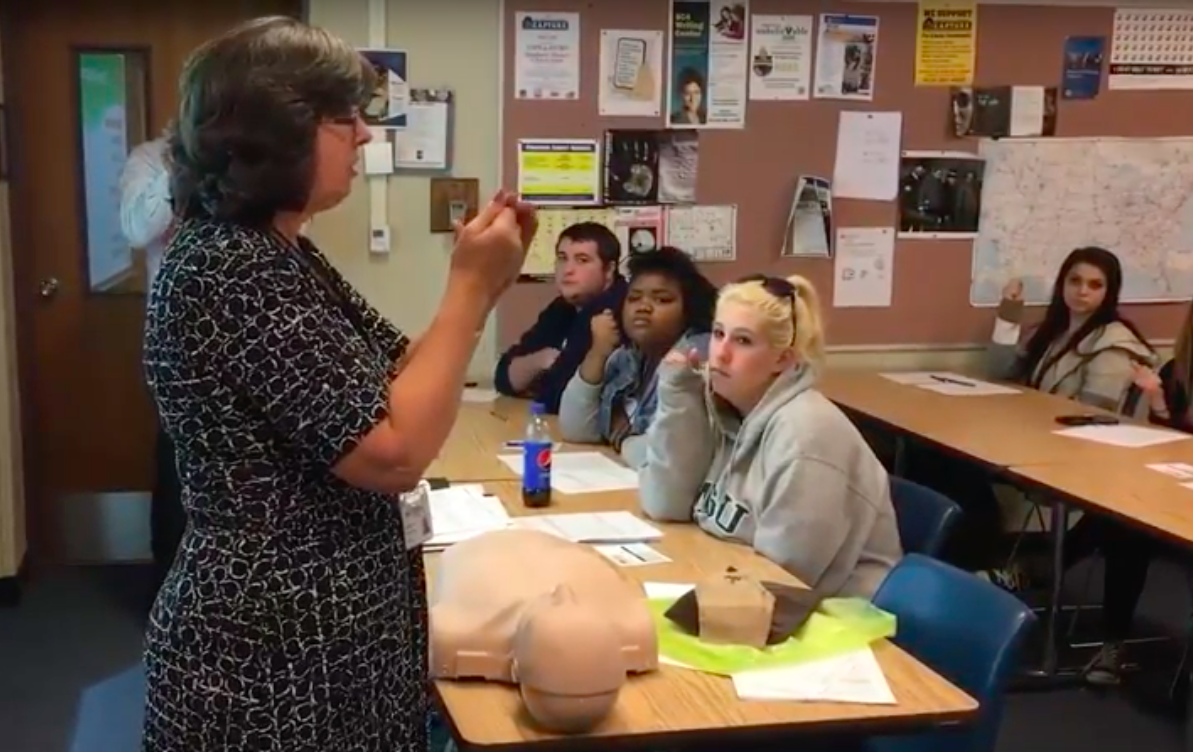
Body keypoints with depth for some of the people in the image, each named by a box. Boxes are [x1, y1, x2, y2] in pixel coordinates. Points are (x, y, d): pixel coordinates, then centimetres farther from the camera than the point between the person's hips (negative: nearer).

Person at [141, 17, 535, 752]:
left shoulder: (275, 253, 8)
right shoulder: (230, 268, -22)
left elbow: (392, 385, 11)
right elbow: (395, 450, -26)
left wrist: (481, 284, 0)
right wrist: (472, 286, -18)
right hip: (275, 654, -9)